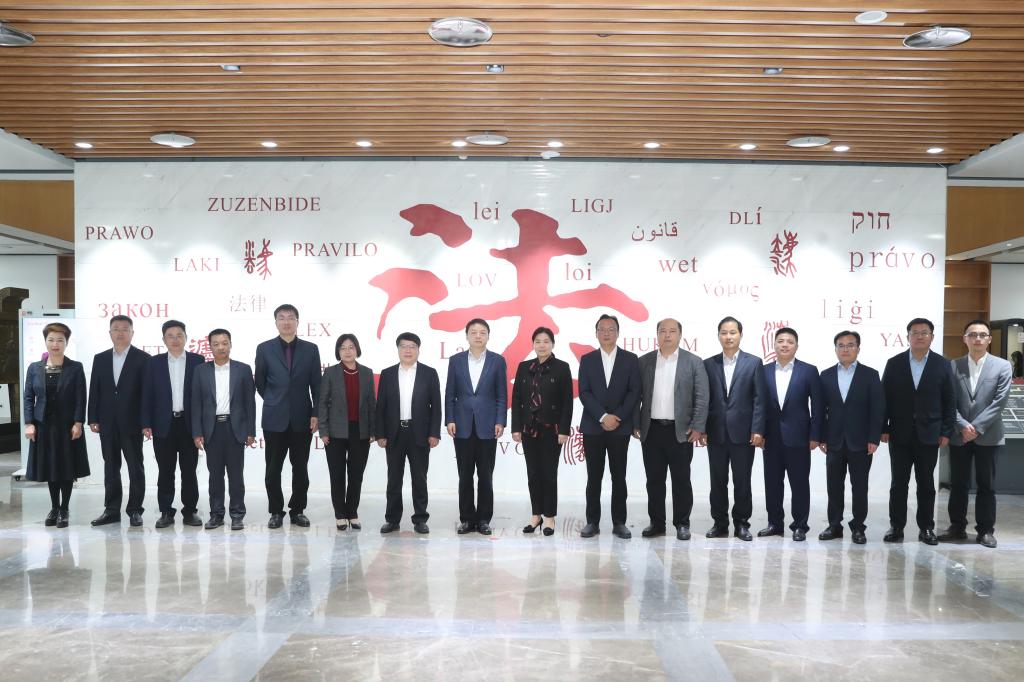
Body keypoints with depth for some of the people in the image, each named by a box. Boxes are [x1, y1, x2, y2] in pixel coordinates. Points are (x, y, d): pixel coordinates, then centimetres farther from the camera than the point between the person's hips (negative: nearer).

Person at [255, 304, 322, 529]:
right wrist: (274, 402, 11)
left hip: (302, 418, 1)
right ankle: (276, 512, 17)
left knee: (300, 468, 7)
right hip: (275, 419, 0)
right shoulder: (264, 349, 2)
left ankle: (298, 510, 19)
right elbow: (260, 383, 11)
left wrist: (315, 413, -3)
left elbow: (316, 385, 3)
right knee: (273, 469, 5)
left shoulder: (310, 349, 4)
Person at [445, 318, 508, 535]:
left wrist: (500, 422, -6)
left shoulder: (497, 361, 3)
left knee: (485, 476, 4)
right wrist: (449, 420, -2)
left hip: (487, 427, -1)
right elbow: (450, 394, 6)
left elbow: (502, 395, 2)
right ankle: (467, 519, 14)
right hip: (463, 427, 1)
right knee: (465, 476, 5)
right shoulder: (456, 360, 6)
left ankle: (483, 519, 13)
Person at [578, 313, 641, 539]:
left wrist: (617, 417, -12)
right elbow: (584, 393, -2)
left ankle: (619, 523, 12)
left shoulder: (630, 359, 4)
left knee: (619, 477, 4)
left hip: (620, 427, 0)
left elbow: (634, 392, -2)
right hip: (592, 427, 1)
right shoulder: (587, 360, 6)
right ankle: (592, 522, 10)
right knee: (593, 477, 4)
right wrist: (603, 417, -13)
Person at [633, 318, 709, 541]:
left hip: (681, 431, -2)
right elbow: (636, 395, 7)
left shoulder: (694, 362, 1)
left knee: (681, 480, 5)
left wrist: (698, 427, -10)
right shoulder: (644, 362, 7)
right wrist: (635, 425, 1)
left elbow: (701, 397, -3)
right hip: (651, 430, 2)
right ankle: (656, 523, 17)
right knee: (654, 480, 8)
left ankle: (682, 523, 16)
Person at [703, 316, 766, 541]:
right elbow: (704, 399, 6)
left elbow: (759, 399, -2)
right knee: (718, 480, 7)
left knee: (742, 481, 4)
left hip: (743, 432, -2)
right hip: (716, 432, 2)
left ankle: (742, 523, 16)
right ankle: (720, 523, 17)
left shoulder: (753, 363, 2)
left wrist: (757, 430, -9)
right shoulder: (709, 364, 8)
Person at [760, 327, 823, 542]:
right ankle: (775, 523, 21)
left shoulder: (809, 371, -1)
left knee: (799, 483, 4)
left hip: (798, 436, -3)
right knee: (772, 482, 9)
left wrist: (815, 436, -7)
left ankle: (800, 526, 14)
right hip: (771, 437, 3)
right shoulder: (764, 371, 6)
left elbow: (816, 405, -2)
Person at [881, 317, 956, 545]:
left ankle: (926, 527, 18)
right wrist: (883, 428, -3)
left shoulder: (942, 364, 2)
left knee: (926, 484, 8)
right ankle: (896, 526, 12)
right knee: (899, 483, 4)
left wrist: (946, 431, -3)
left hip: (929, 435, 0)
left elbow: (949, 401, 3)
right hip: (900, 434, 0)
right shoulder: (894, 363, 1)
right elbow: (885, 398, 2)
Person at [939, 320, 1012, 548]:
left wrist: (976, 427, -14)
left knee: (986, 485, 6)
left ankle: (986, 530, 16)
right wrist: (963, 426, -13)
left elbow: (999, 402, -8)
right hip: (959, 435, 1)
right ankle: (957, 527, 18)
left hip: (988, 436, -1)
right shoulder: (953, 366, 4)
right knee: (958, 484, 8)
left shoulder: (1002, 366, 0)